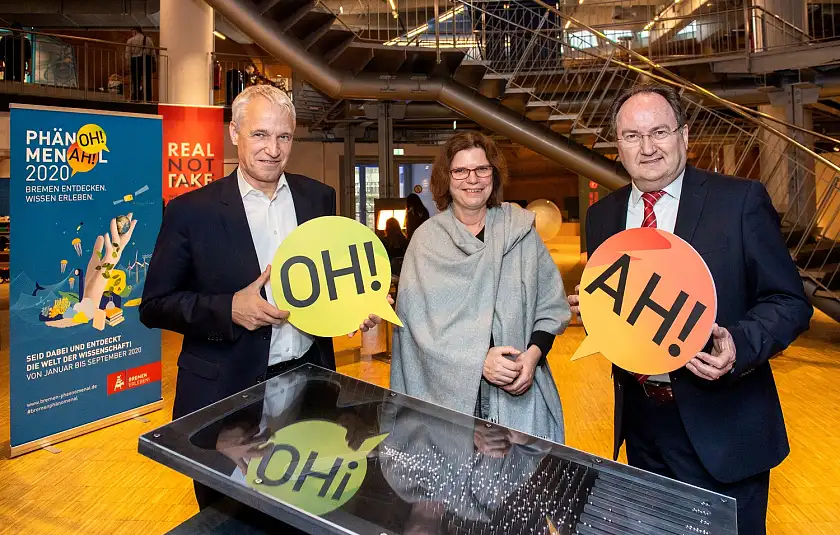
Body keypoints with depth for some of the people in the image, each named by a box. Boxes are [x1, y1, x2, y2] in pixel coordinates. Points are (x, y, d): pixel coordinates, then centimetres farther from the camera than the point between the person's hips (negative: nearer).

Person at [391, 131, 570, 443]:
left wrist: (533, 354, -11)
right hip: (448, 390, -1)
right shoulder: (426, 240, 0)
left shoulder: (521, 229, 4)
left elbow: (552, 305, 5)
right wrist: (478, 359, -17)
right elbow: (418, 319, -7)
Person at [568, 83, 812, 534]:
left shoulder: (741, 201, -9)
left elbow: (789, 302, -7)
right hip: (641, 424, 4)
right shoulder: (602, 215, 4)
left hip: (720, 429, -4)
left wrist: (740, 345, -25)